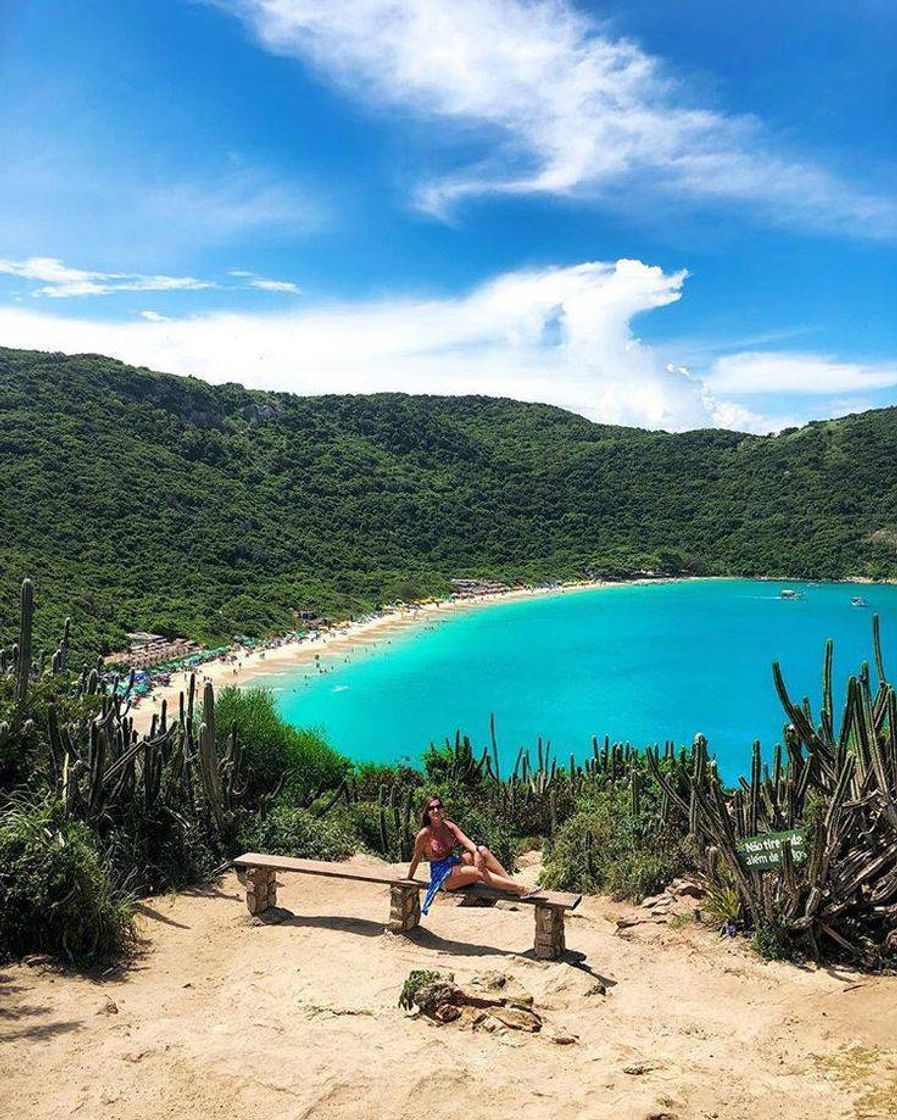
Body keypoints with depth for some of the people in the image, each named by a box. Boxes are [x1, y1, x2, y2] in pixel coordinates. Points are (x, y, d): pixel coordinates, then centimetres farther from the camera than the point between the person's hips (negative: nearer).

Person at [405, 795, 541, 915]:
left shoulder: (449, 825, 0)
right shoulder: (425, 834, -17)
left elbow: (465, 840, -14)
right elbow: (416, 859, -6)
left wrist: (476, 852, -33)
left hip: (455, 863, 6)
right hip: (443, 875, -6)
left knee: (482, 849, -19)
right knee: (480, 872, -27)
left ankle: (512, 882, -23)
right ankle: (521, 889, -33)